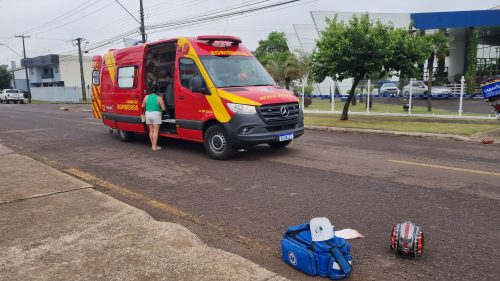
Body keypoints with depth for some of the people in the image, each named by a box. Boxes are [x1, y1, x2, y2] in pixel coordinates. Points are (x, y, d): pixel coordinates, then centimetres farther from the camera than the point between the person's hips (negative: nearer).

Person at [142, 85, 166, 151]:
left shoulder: (146, 97, 2)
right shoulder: (159, 98, -9)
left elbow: (143, 106, 11)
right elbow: (163, 108, -9)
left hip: (148, 114, 4)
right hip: (156, 114, -4)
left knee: (151, 130, 13)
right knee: (156, 131, -1)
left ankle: (152, 145, 17)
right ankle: (154, 146, -3)